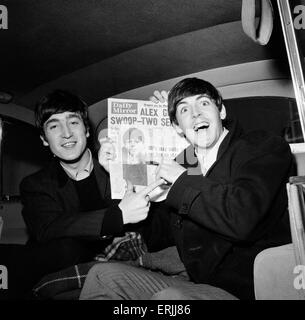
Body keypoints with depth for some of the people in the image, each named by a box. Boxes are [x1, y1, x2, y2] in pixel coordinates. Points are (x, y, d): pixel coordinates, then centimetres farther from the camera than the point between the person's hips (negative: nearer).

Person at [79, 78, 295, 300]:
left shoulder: (267, 147, -6)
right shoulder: (178, 167, 9)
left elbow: (242, 219, -27)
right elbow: (153, 239, 16)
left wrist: (183, 182, -13)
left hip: (250, 290, -5)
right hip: (198, 284, 6)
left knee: (170, 298, -33)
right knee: (103, 275, -5)